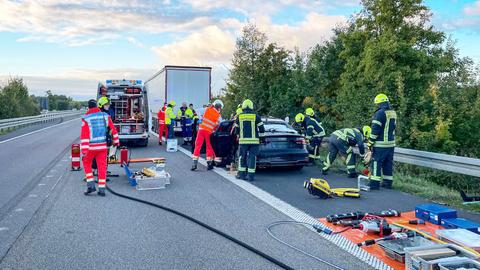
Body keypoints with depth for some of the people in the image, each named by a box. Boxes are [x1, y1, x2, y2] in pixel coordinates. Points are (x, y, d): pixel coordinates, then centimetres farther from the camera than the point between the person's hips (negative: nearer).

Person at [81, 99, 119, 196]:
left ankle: (91, 185, 10)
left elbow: (84, 135, -13)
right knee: (102, 166, 6)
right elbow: (113, 129, 9)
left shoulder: (86, 118, -7)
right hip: (103, 146, 2)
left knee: (87, 163, 19)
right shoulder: (105, 116, 3)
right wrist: (116, 141, 21)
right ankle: (102, 189, 7)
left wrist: (84, 149, -15)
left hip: (91, 147, -2)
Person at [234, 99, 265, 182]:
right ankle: (251, 175, 1)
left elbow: (236, 131, 13)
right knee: (252, 157, 3)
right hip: (254, 140, -1)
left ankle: (241, 174, 14)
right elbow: (262, 130, 1)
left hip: (243, 140, 1)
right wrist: (258, 134, 20)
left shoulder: (239, 116, 5)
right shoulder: (256, 116, 1)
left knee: (242, 157, 12)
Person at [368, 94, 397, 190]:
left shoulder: (380, 113, -14)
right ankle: (388, 183, 18)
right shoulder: (393, 113, 12)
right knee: (388, 164, 13)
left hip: (380, 144, -8)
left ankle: (375, 183, -3)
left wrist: (370, 142, -11)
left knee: (376, 163, -3)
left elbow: (375, 129, -17)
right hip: (391, 143, 8)